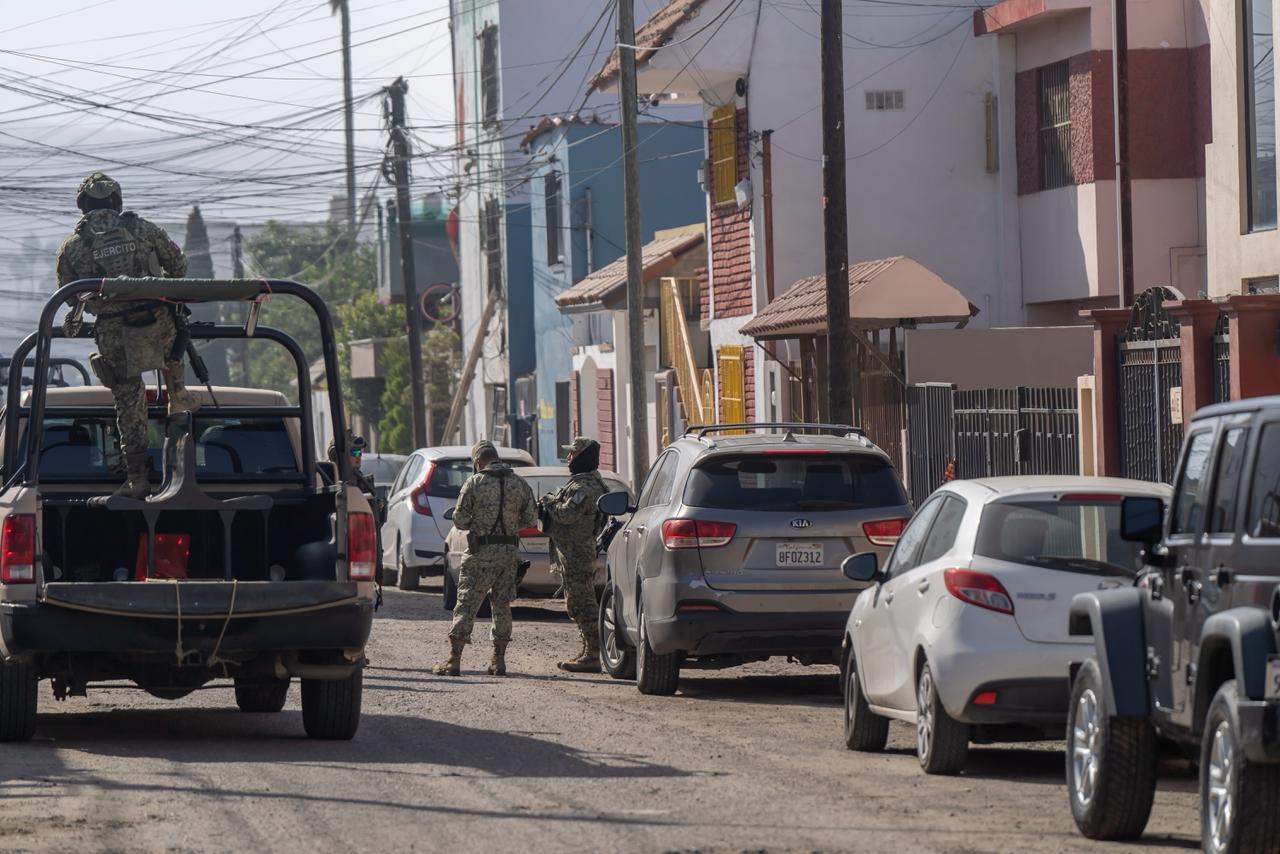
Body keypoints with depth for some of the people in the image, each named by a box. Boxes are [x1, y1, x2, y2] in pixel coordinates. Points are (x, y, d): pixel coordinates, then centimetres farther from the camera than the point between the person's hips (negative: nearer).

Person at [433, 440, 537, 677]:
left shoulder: (475, 483, -8)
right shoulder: (520, 484, 4)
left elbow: (459, 520, -7)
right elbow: (531, 519, 7)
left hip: (481, 552, -4)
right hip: (508, 551, 4)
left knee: (466, 604, 0)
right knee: (502, 604, 13)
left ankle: (454, 659, -4)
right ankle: (499, 660, 12)